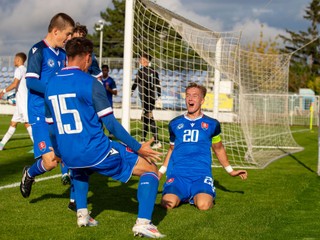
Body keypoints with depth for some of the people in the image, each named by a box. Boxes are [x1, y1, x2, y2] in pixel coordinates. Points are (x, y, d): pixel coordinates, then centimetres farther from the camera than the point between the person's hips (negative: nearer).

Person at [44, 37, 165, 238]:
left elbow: (51, 126, 16)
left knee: (79, 169, 43)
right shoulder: (91, 83, -11)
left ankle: (82, 213, 27)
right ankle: (143, 222, -10)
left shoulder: (51, 85, 8)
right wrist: (138, 147, -3)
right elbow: (110, 124, -12)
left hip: (69, 157, 6)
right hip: (96, 152, -6)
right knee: (151, 170, 5)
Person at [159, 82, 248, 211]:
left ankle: (196, 197, 7)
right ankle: (181, 195, 9)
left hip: (202, 174, -1)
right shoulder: (175, 123, 12)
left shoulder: (212, 124, 9)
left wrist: (231, 171, 20)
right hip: (177, 174, 1)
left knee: (203, 205, -30)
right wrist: (160, 171, 18)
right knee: (168, 203, -27)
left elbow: (219, 149, 22)